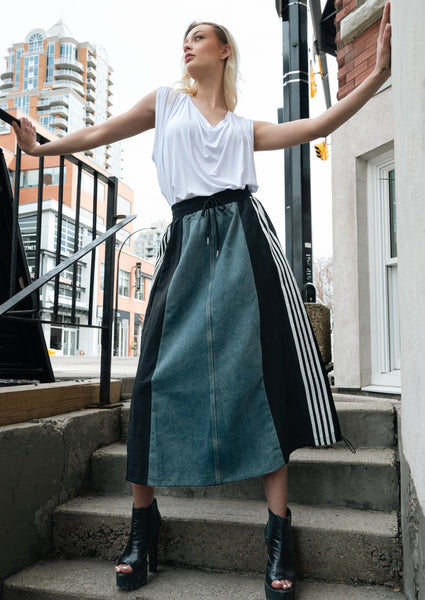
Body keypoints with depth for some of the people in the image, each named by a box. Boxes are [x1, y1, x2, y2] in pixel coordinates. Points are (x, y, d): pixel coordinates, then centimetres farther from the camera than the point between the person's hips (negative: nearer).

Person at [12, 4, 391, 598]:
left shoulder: (245, 127, 22)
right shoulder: (166, 102, 22)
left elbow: (319, 126, 17)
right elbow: (99, 134, 26)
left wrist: (378, 74, 12)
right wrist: (42, 148, 32)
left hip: (243, 237, 0)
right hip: (187, 243, 0)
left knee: (261, 370, -8)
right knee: (165, 373, -6)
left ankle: (279, 532, -2)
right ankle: (143, 522, 8)